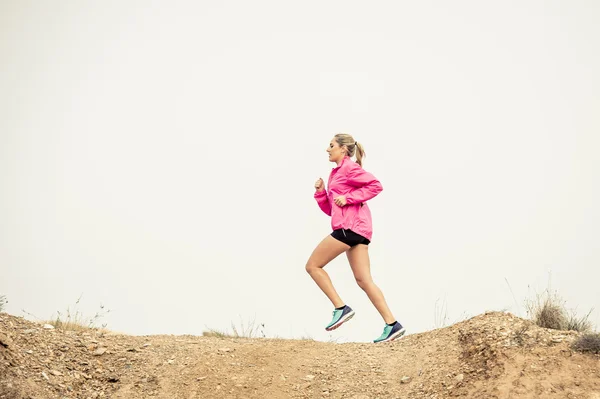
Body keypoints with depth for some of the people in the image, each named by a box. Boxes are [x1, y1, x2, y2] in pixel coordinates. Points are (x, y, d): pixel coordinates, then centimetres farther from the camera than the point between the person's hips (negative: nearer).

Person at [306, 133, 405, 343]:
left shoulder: (349, 168, -3)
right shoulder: (337, 172, 25)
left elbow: (376, 185, -15)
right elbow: (330, 209, 26)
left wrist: (348, 198, -16)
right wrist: (321, 192, 11)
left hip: (350, 227, -10)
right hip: (358, 230, 10)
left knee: (313, 265, -2)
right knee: (364, 280, 1)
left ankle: (341, 308, -7)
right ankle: (392, 325, -6)